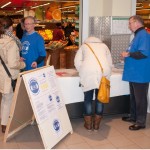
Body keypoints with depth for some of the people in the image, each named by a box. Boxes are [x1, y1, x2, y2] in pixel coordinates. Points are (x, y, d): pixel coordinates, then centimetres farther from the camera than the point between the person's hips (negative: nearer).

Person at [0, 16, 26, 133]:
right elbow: (12, 64, -24)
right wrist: (22, 64, -5)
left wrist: (17, 59, 12)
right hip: (10, 76, -7)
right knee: (9, 100, 8)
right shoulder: (11, 43, -22)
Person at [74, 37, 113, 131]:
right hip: (103, 72, 1)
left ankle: (88, 125, 17)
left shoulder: (84, 46, 26)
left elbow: (77, 62, 13)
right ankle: (96, 125, 19)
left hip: (88, 72, -1)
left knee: (88, 99, 9)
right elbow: (110, 62, 21)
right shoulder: (104, 46, 30)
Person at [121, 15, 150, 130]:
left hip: (140, 74, -10)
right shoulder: (138, 35, 16)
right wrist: (128, 54, 10)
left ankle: (141, 122, 10)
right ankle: (133, 116, 32)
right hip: (134, 73, 10)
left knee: (140, 98, 0)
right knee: (134, 97, 19)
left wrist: (128, 54, -19)